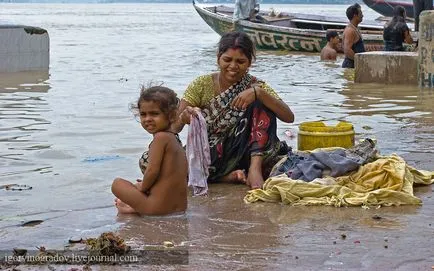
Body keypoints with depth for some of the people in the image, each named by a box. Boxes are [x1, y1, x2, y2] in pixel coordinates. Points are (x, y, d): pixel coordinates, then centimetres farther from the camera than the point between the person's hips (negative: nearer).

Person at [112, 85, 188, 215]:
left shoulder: (161, 137, -15)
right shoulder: (175, 139, 12)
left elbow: (152, 170, -21)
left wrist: (142, 186, 0)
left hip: (158, 208, -9)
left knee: (117, 183, 9)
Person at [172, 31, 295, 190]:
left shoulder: (255, 86, -1)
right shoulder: (202, 85, -2)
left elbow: (288, 117, -15)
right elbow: (173, 128, -9)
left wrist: (258, 93, -28)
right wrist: (184, 117, -33)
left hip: (241, 156, 0)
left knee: (262, 103, -16)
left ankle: (255, 167, -26)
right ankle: (227, 176, -22)